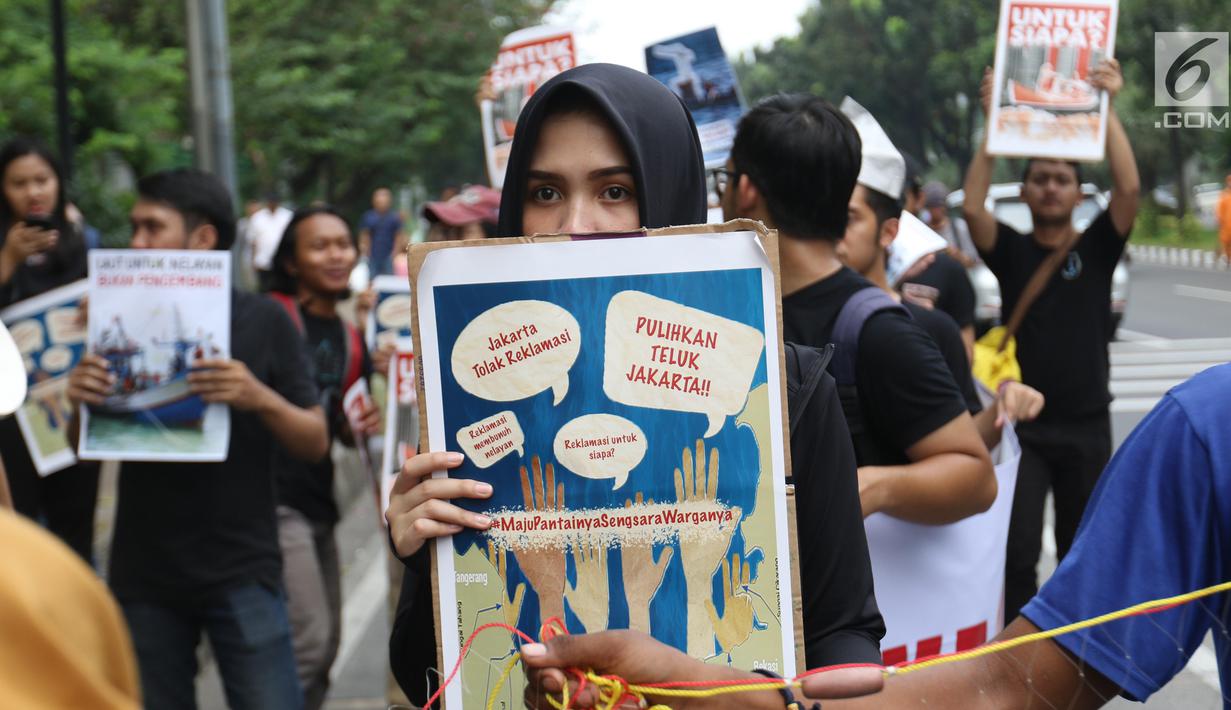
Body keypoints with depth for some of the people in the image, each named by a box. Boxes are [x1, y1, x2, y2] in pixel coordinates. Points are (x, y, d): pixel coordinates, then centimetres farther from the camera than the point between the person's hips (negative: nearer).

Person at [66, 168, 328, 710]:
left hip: (240, 569, -3)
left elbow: (316, 443, -3)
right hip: (143, 574, 3)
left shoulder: (262, 320, -2)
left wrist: (260, 398, -22)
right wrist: (80, 404, -11)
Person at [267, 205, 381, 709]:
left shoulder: (350, 340, 14)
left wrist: (363, 427, 3)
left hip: (318, 501, 8)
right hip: (273, 500, -8)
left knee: (327, 645, 13)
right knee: (308, 639, -13)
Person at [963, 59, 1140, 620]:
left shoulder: (1097, 248, 2)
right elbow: (972, 205, -15)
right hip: (1023, 422, -1)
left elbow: (1129, 187, -13)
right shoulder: (1011, 251, 2)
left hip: (1086, 423, 1)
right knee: (1017, 550, -8)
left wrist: (1107, 109, -15)